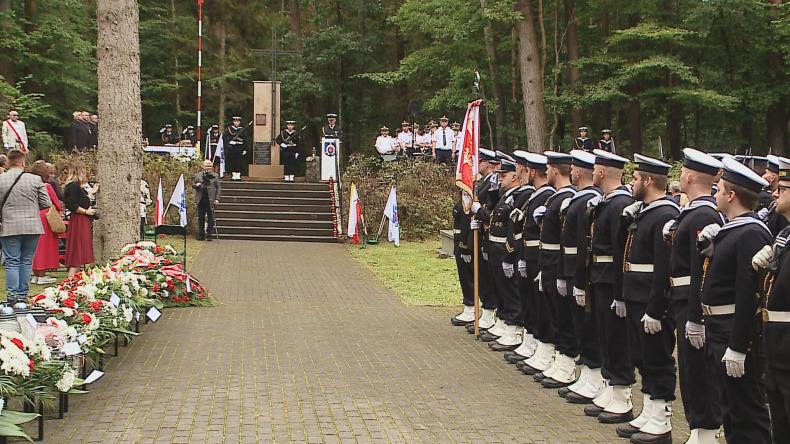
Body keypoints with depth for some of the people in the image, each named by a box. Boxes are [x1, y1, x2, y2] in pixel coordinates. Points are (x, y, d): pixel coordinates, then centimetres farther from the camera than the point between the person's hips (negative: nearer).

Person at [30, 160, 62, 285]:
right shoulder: (47, 186, -12)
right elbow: (57, 204, -7)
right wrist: (56, 210, 13)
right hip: (44, 218, -6)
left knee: (35, 246, 11)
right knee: (44, 246, 1)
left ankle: (35, 275, 16)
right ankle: (42, 275, 3)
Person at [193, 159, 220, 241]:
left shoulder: (215, 176, 8)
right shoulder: (198, 175, 12)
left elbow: (218, 188, 7)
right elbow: (193, 185, 17)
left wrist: (217, 199, -2)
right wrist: (196, 185, -7)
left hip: (210, 200, -1)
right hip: (201, 200, 1)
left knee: (211, 218, 0)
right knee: (201, 218, 4)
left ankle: (209, 235, 5)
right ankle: (201, 235, 10)